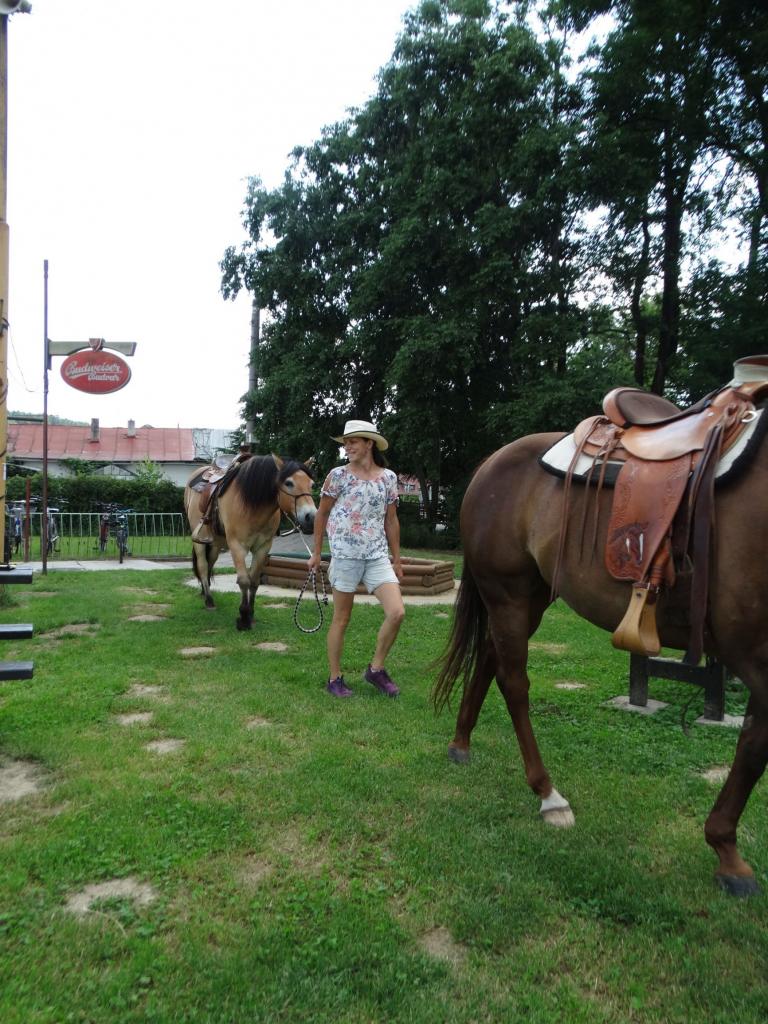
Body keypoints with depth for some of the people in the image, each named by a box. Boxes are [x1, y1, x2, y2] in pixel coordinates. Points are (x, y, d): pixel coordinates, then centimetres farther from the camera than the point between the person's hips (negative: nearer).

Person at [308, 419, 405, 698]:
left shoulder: (388, 477, 6)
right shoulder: (338, 475, -3)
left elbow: (391, 520, 12)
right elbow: (321, 514, 5)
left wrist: (397, 559, 13)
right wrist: (316, 553, 5)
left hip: (378, 557, 3)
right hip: (345, 556, -3)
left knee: (397, 613, -7)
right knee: (341, 619, 4)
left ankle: (376, 669, 13)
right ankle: (335, 679, 19)